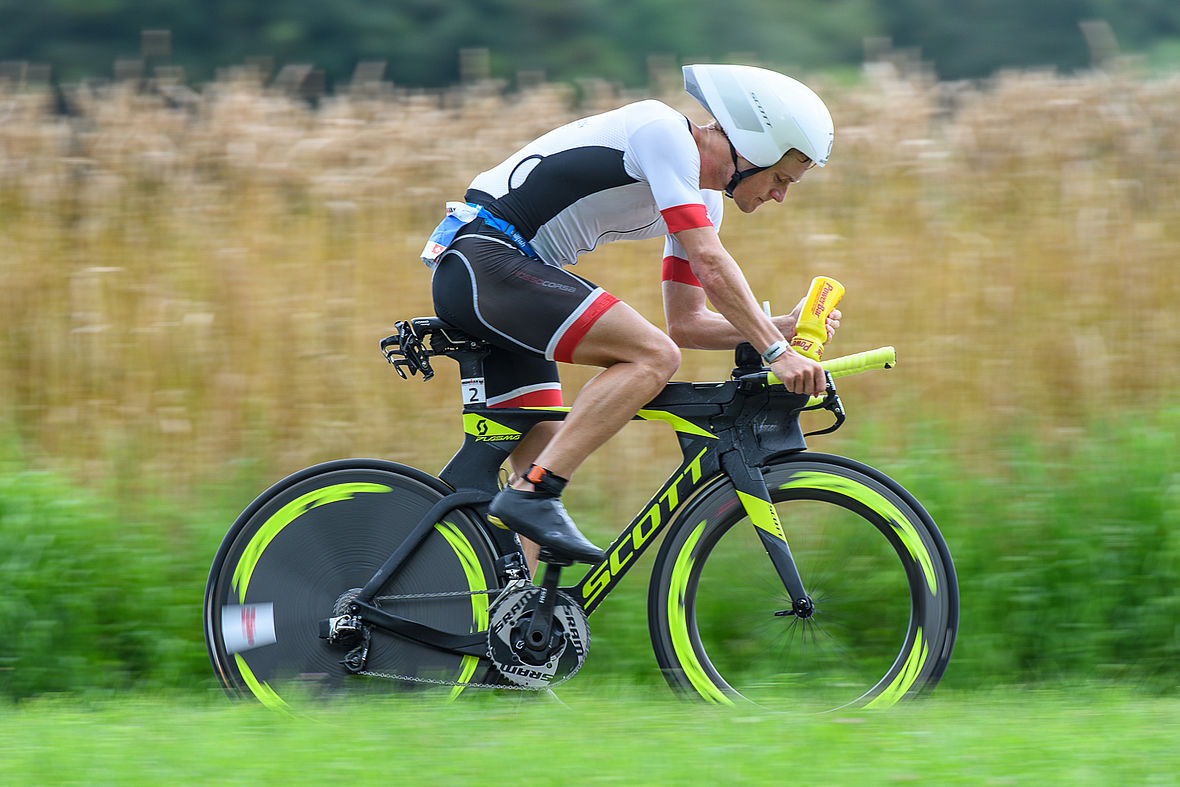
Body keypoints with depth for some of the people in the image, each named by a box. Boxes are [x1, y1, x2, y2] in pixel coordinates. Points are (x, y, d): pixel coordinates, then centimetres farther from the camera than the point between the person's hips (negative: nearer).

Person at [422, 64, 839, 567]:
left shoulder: (703, 201, 16)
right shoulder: (664, 132, -13)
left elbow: (686, 322, 19)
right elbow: (709, 262, -22)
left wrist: (782, 329, 6)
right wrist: (775, 352, -21)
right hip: (485, 264, -10)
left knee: (545, 453, 8)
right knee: (652, 357, -20)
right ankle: (533, 496, -22)